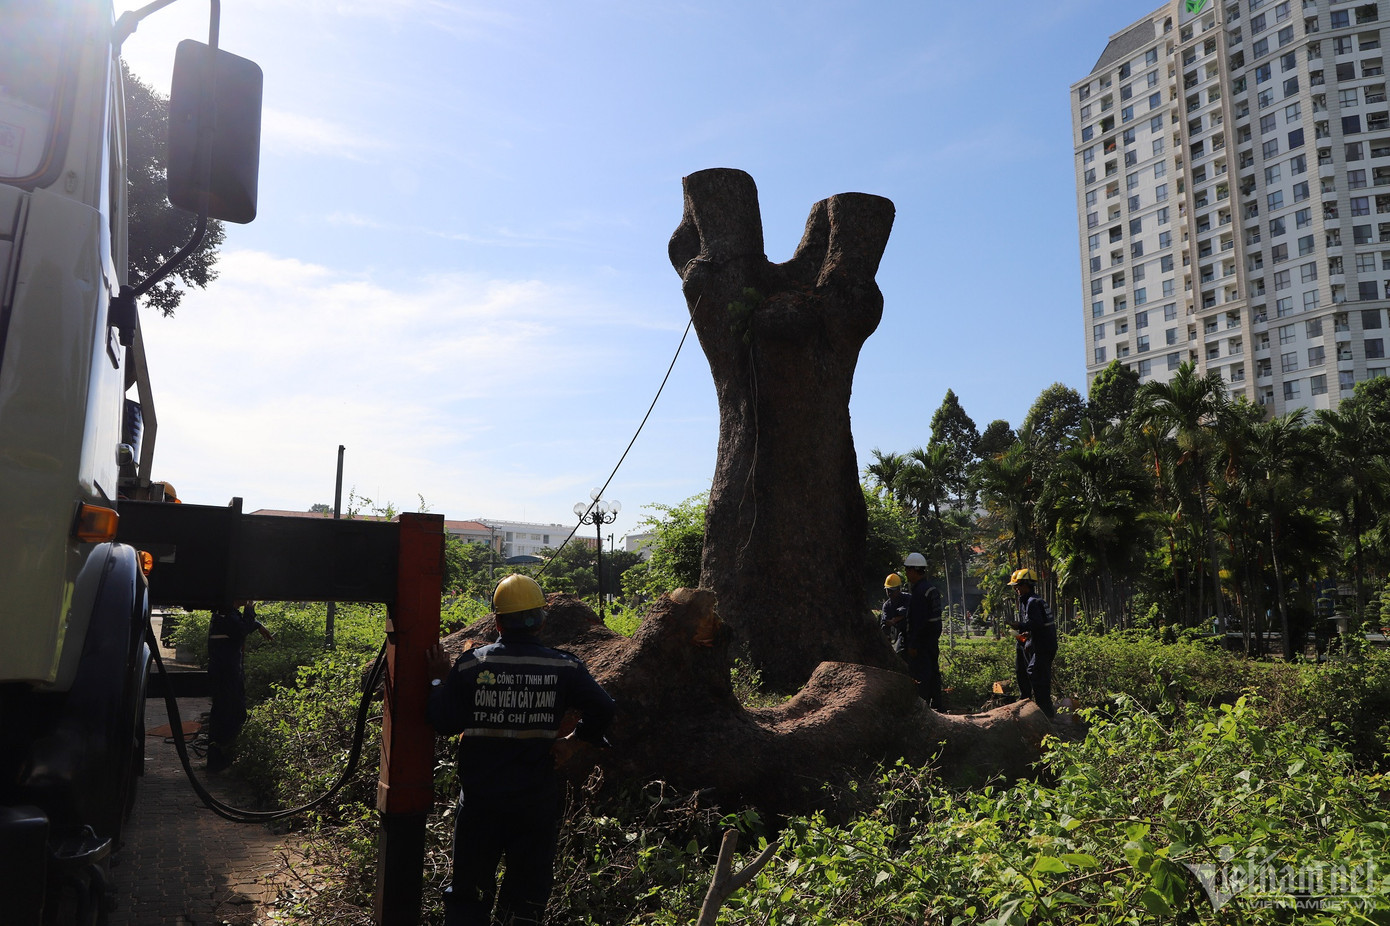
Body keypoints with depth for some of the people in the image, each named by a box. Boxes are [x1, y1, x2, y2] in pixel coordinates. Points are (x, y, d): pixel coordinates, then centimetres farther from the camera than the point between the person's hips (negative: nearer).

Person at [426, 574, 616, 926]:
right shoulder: (564, 667, -7)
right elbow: (603, 710, -10)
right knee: (528, 887, 14)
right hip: (538, 802, 0)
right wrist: (573, 742, 2)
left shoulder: (472, 664, -10)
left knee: (469, 890, 16)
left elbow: (444, 723, -6)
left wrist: (439, 679, 7)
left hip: (480, 800, 0)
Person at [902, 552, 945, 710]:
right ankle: (937, 704, 23)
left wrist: (913, 644, -19)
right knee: (933, 670, 16)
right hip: (934, 637, 10)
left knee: (920, 674, -5)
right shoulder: (931, 587, 12)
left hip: (922, 637, -10)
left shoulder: (919, 591, -19)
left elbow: (918, 621, -22)